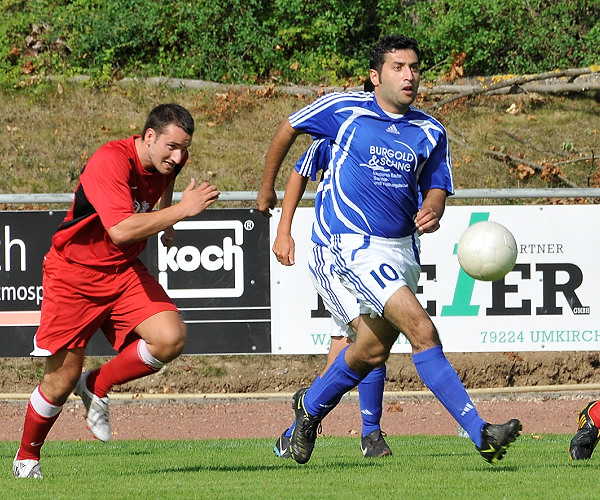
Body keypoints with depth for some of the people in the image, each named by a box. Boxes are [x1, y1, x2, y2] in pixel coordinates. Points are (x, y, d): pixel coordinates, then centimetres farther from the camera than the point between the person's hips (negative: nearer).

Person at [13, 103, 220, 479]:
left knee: (171, 339, -19)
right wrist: (182, 210, -37)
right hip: (74, 274, -6)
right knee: (62, 379, -1)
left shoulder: (169, 160, -3)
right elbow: (121, 230, -39)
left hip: (125, 271, 6)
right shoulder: (111, 162, -27)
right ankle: (27, 457, 24)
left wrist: (165, 215, 17)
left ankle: (97, 386, 6)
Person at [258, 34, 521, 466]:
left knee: (373, 351, 14)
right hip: (358, 245, -6)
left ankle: (311, 406, 42)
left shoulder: (431, 133, 6)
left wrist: (431, 212, -17)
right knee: (421, 328, -21)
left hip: (404, 248, 6)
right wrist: (267, 187, 20)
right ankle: (480, 433, -27)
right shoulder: (343, 110, -4)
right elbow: (288, 130, 11)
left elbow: (436, 188, 8)